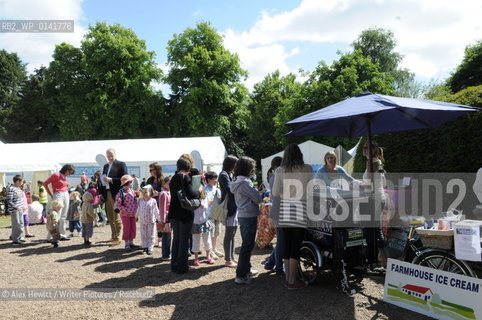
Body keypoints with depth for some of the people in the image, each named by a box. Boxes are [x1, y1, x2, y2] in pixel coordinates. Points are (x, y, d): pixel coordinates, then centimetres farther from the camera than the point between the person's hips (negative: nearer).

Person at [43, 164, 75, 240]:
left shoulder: (65, 177, 14)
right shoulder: (56, 175, -7)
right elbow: (45, 184, -6)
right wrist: (51, 194, -3)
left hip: (66, 195, 8)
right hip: (58, 196, -8)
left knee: (63, 217, 10)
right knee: (57, 217, -12)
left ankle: (62, 235, 16)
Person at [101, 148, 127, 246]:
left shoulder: (121, 164, -5)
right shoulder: (106, 166, 17)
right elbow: (104, 178, 19)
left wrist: (111, 180, -19)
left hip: (116, 194, -7)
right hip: (107, 193, 7)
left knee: (116, 217, -3)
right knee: (110, 217, 12)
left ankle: (117, 238, 3)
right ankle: (113, 236, 22)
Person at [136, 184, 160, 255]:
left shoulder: (153, 201, -10)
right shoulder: (140, 200, -1)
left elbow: (156, 211, -2)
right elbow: (138, 209, 13)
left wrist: (159, 219, 1)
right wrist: (136, 216, 21)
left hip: (151, 221, -3)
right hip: (143, 221, 3)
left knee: (151, 235, 4)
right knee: (143, 235, 10)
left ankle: (150, 248, 12)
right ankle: (145, 247, 22)